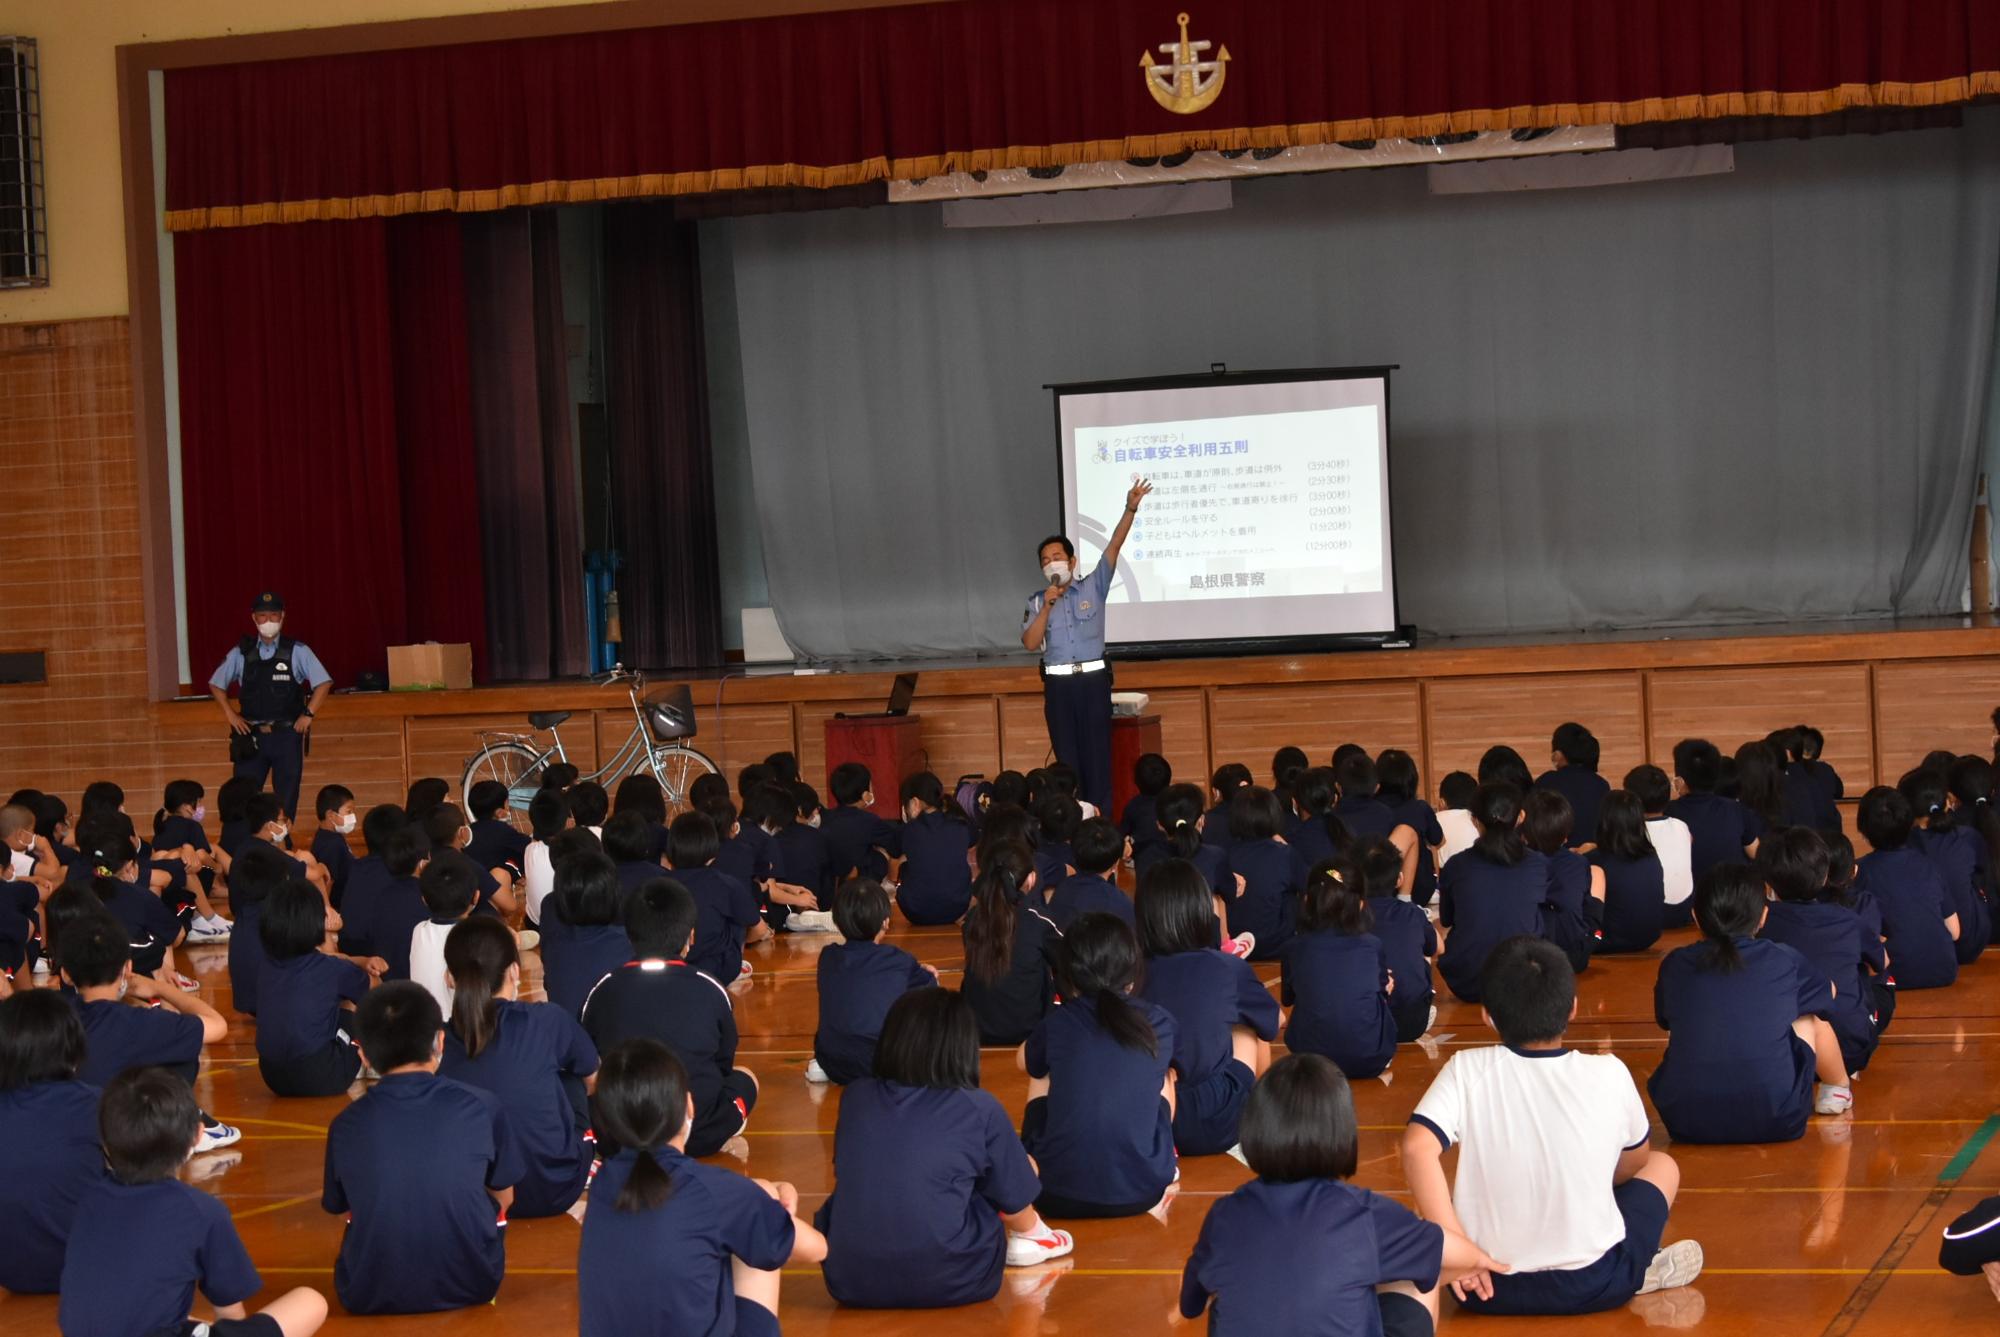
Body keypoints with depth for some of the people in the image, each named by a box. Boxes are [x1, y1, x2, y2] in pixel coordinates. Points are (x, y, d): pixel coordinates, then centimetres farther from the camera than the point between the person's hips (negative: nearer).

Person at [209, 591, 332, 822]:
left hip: (287, 735, -1)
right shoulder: (241, 654, 5)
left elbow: (323, 683, -1)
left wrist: (308, 715, -7)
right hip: (252, 736, 1)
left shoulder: (297, 652, 0)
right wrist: (230, 715, 6)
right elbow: (216, 684, 16)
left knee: (286, 800, 3)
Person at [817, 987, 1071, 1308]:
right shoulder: (979, 1109, -5)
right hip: (945, 1283, -3)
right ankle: (1029, 1239, 42)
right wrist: (1028, 1230, 32)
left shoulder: (855, 1096, 5)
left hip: (847, 1281, 3)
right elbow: (1015, 1207, 8)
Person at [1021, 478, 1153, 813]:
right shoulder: (1037, 602, 10)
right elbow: (1030, 643, -2)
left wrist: (1130, 509, -17)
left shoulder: (1093, 588, 5)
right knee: (1067, 756, 6)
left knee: (1097, 753, -3)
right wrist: (1047, 607, -10)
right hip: (1058, 684, 2)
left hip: (1093, 679, -2)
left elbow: (1114, 547, -5)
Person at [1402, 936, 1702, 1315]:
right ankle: (1638, 1273, 12)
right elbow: (1634, 1161, 12)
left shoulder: (1468, 1070, -8)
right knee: (1662, 1166, 27)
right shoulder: (1608, 1074, -5)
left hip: (1489, 1287, 0)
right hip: (1592, 1286, 0)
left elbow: (1418, 1148, -22)